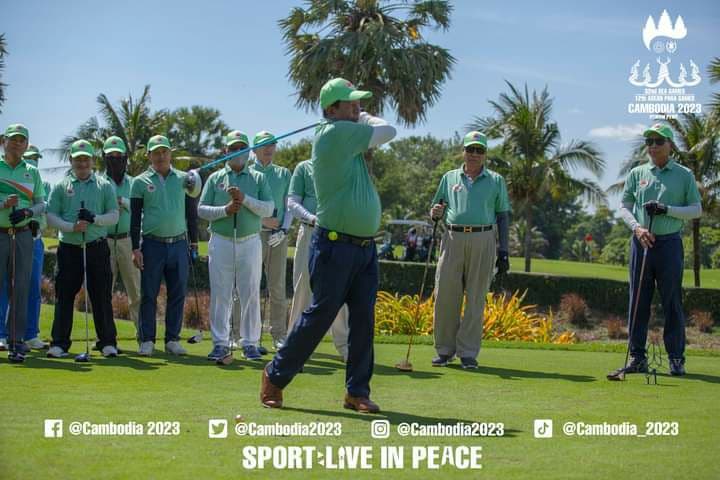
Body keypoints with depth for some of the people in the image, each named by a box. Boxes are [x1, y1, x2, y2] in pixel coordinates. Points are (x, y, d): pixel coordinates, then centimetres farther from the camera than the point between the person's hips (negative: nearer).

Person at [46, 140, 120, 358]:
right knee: (64, 296, 1)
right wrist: (71, 227, -13)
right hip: (69, 248, 0)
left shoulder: (104, 186, 8)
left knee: (102, 296, 1)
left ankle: (108, 342, 8)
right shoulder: (61, 186, 8)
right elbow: (51, 216, 3)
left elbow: (114, 216, 5)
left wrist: (95, 219, -14)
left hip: (97, 248, 0)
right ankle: (59, 343, 7)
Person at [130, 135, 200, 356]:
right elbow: (135, 217, 1)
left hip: (179, 244, 2)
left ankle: (172, 340, 10)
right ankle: (147, 340, 5)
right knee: (148, 294, -1)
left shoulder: (183, 179, 10)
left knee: (178, 294, 3)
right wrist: (135, 248, -6)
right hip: (152, 244, -2)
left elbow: (191, 213, 14)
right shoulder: (140, 182, 3)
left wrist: (194, 242, 9)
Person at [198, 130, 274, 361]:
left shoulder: (258, 178, 9)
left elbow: (268, 209, -2)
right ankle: (220, 343, 7)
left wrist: (245, 199, -15)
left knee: (250, 294, 1)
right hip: (221, 242, 0)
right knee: (220, 294, 1)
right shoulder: (215, 178, 9)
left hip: (250, 242, 0)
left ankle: (250, 343, 8)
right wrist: (225, 210, -12)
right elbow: (202, 209, 3)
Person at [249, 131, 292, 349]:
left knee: (278, 287, 4)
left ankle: (279, 335, 7)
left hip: (278, 236, 3)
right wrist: (262, 218, -10)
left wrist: (284, 229, -3)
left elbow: (289, 205, 11)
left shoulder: (284, 174, 15)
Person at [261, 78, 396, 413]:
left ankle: (357, 392, 12)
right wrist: (364, 120, 12)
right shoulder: (334, 132, -12)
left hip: (365, 246, 8)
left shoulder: (350, 136, 16)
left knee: (364, 321, 5)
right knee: (319, 316, -1)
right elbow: (387, 132, -5)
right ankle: (275, 376, 14)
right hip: (335, 246, -8)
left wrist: (359, 119, 5)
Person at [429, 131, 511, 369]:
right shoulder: (449, 177, 14)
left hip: (482, 240, -1)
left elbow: (503, 216, 9)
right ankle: (445, 350, 8)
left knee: (476, 299, -1)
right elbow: (436, 208, 20)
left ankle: (468, 352, 4)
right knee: (445, 295, -2)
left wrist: (503, 251, 1)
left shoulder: (496, 181, 11)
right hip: (452, 239, 1)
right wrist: (435, 213, -6)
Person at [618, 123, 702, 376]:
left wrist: (667, 209, -12)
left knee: (672, 302, -1)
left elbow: (697, 209, 2)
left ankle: (676, 358, 6)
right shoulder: (636, 174, 10)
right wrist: (637, 227, -9)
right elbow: (624, 206, 9)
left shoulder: (684, 175, 4)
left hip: (669, 242, -2)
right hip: (641, 242, 2)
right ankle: (637, 357, 9)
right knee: (638, 301, 3)